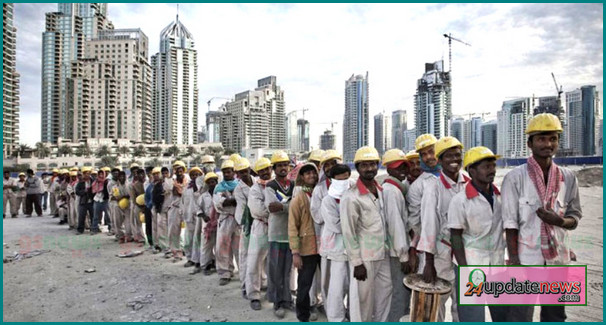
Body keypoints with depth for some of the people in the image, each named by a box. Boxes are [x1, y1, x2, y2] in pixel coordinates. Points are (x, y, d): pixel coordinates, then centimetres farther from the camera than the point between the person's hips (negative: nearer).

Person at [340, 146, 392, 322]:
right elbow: (349, 233, -16)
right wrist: (357, 263, -15)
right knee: (363, 299, 7)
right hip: (364, 258, -7)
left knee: (385, 292, 19)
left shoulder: (381, 191, 5)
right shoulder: (351, 197, -17)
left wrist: (387, 248, 10)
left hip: (383, 254, 7)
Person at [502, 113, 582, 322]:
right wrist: (514, 260, -12)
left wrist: (560, 221, -14)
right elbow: (510, 223, -9)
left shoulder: (568, 177, 4)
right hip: (526, 258, -4)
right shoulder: (515, 178, -8)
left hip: (559, 258, 5)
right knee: (520, 317, 1)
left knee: (556, 316, 18)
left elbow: (575, 216, 10)